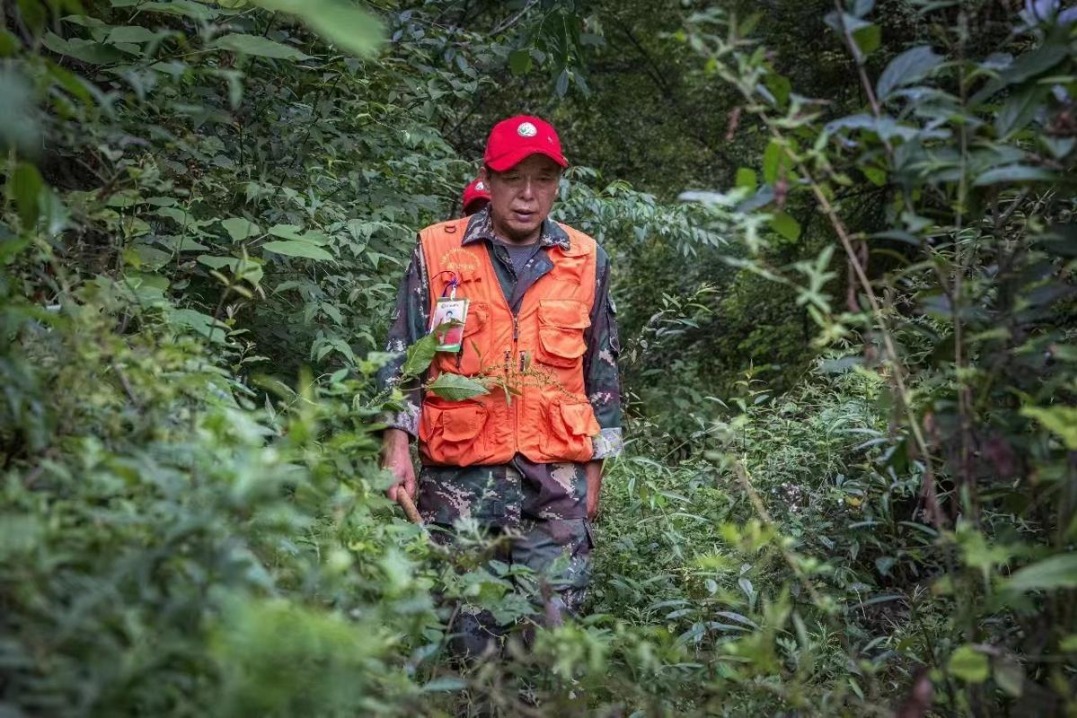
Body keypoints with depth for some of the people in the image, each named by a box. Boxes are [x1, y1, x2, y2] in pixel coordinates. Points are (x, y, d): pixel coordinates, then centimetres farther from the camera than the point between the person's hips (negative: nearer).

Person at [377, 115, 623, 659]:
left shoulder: (585, 262, 8)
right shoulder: (438, 252, 3)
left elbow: (601, 372, 14)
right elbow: (402, 356, 6)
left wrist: (593, 472, 12)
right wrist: (396, 446, -5)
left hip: (555, 478, 1)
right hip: (457, 477, -1)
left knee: (556, 615, -1)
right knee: (463, 628, 5)